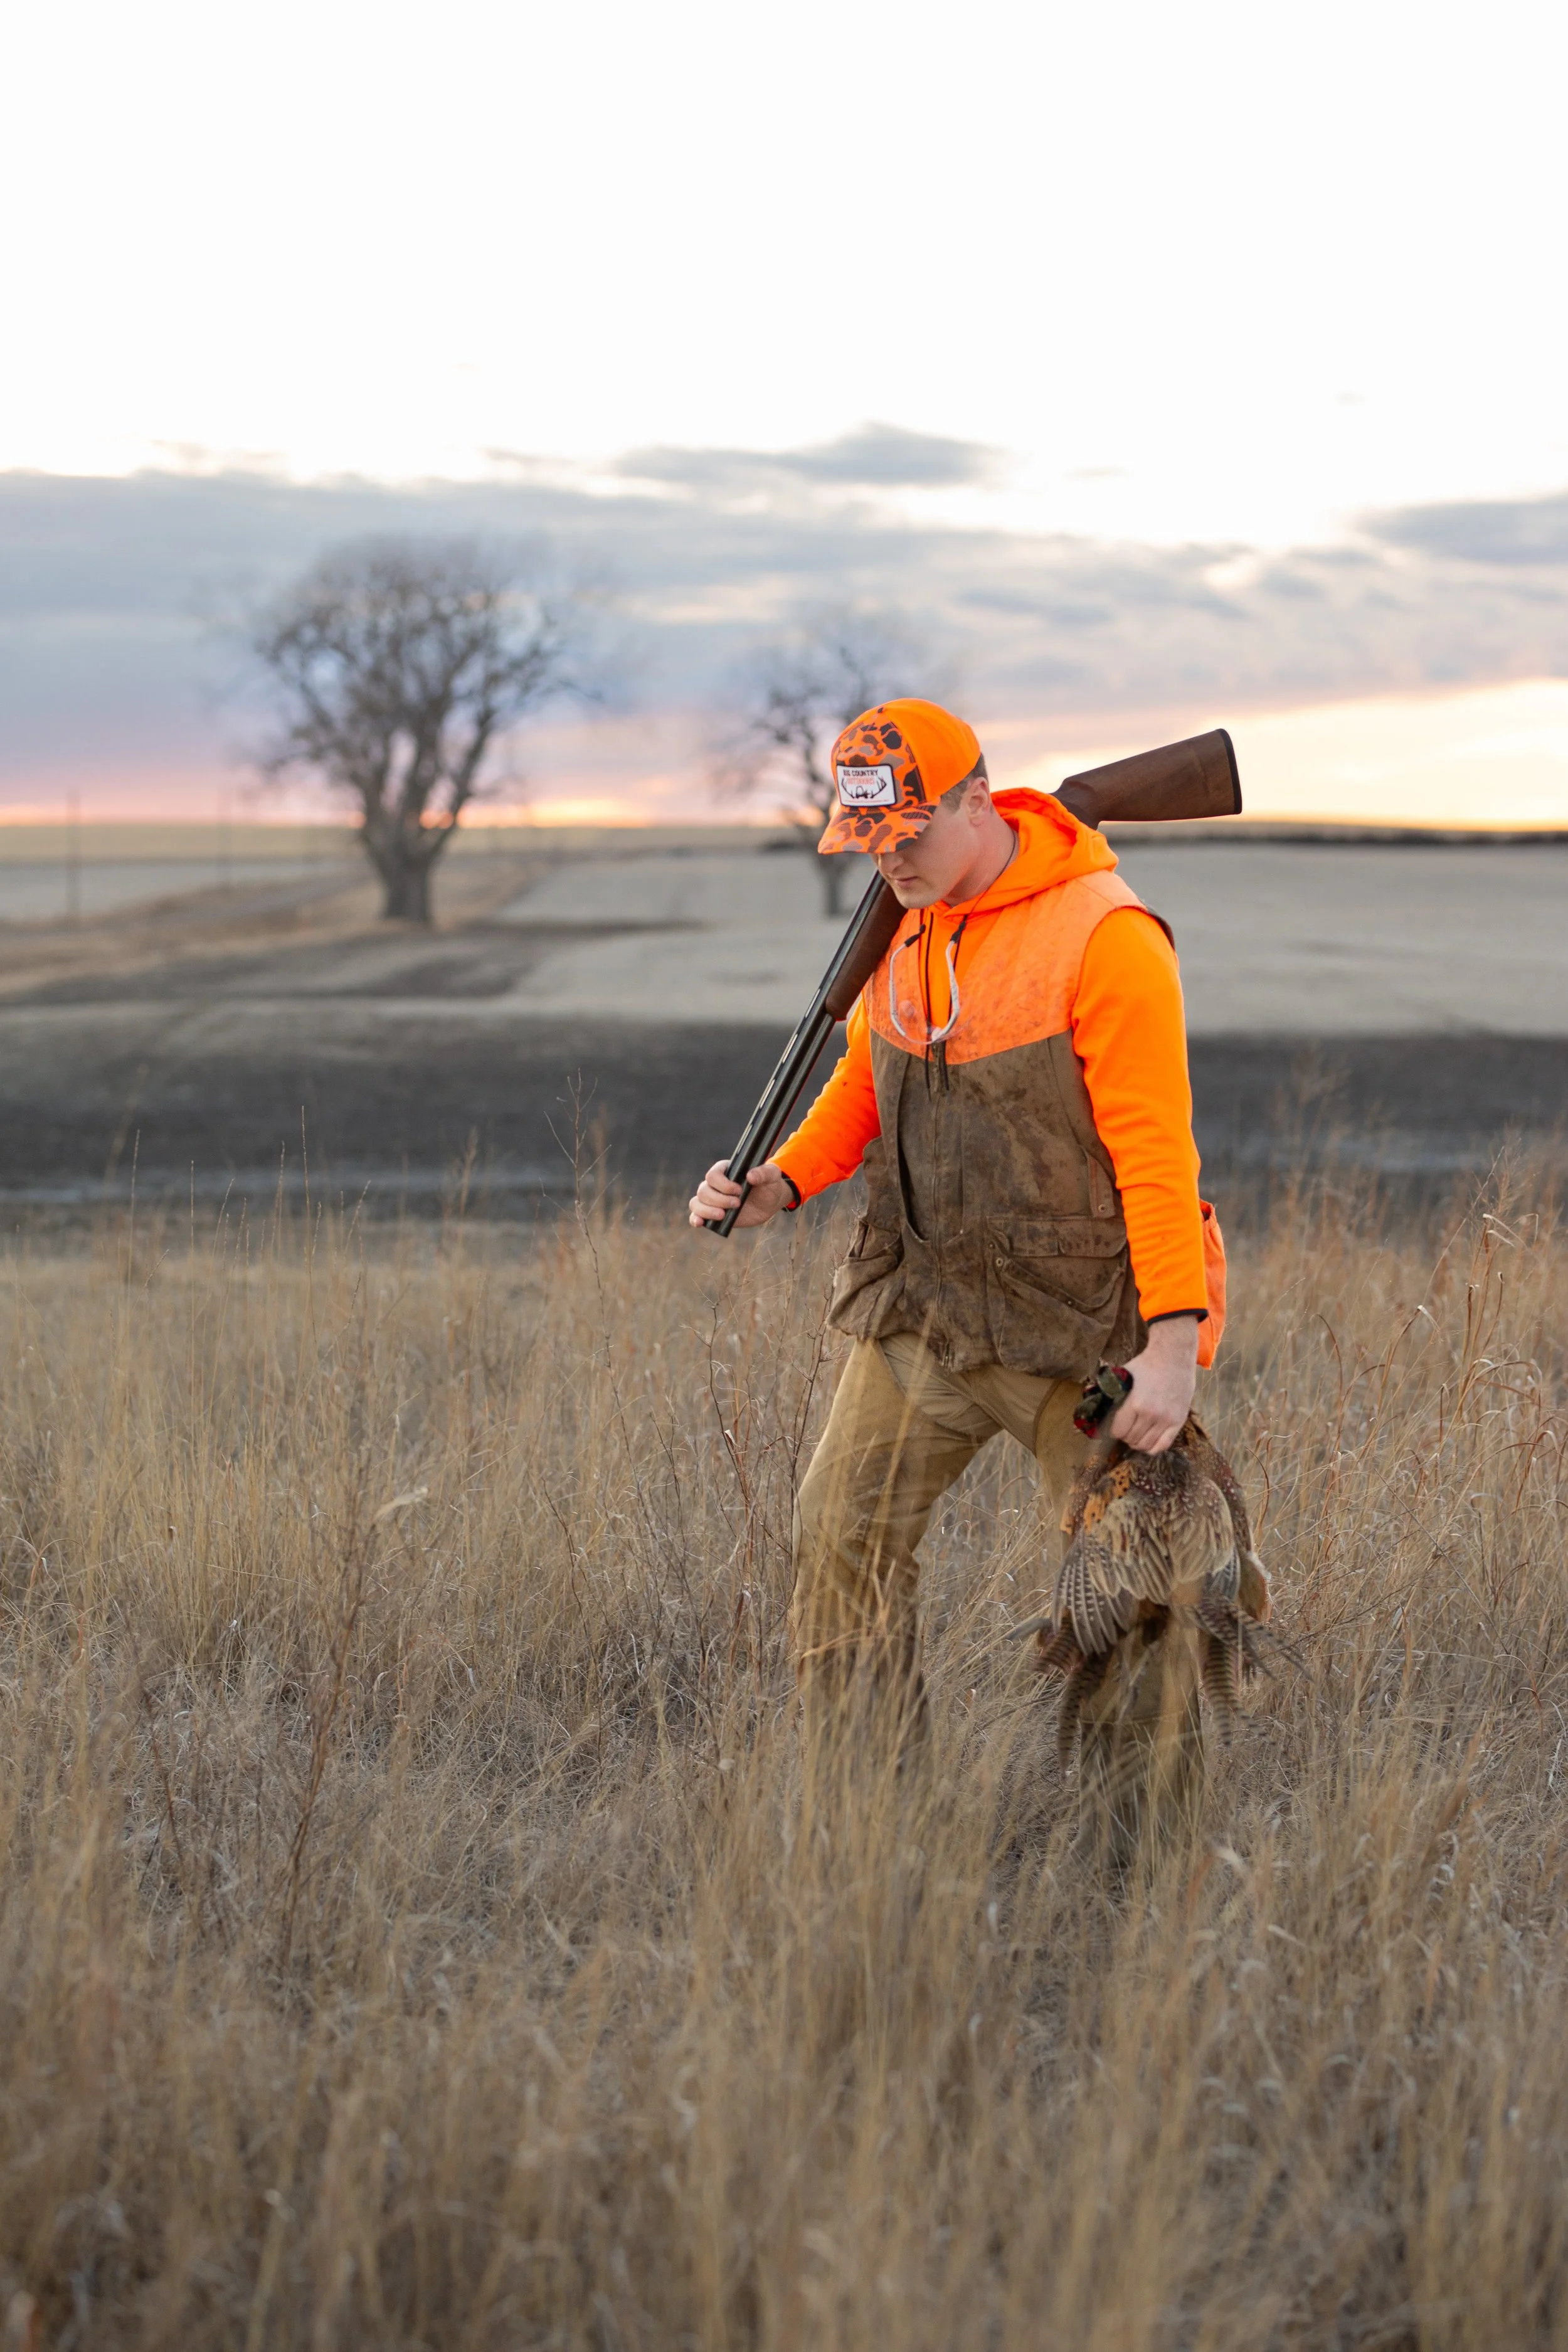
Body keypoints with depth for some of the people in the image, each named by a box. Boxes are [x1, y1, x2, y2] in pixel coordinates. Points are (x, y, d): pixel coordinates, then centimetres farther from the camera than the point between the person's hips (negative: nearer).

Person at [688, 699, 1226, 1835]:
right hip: (923, 1304, 7)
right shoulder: (907, 930, 6)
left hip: (1074, 1316, -7)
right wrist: (780, 1184, 0)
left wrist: (1174, 1341, -23)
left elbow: (1154, 1149, -19)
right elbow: (865, 1078, 18)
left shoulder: (1104, 939, -18)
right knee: (842, 1535, 5)